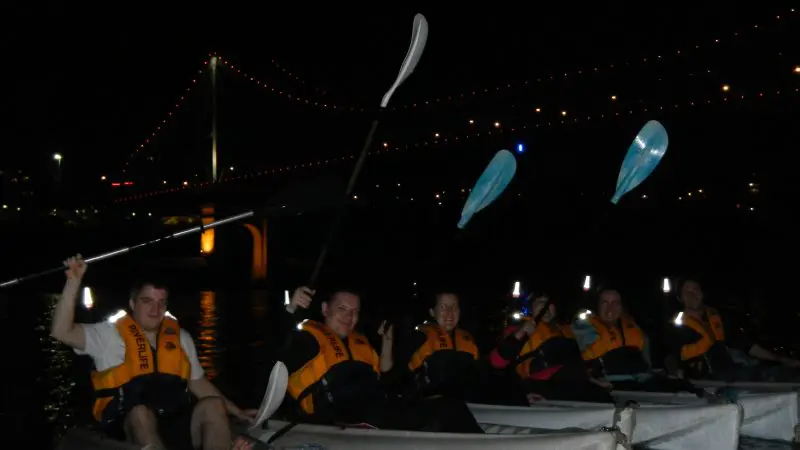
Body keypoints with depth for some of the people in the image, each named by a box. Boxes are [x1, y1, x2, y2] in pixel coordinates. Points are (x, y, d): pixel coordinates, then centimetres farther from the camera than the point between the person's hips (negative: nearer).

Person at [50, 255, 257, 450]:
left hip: (177, 425, 4)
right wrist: (73, 281, -14)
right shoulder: (111, 334, 6)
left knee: (213, 405, -23)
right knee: (140, 413, -36)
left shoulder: (180, 337, 17)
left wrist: (237, 412, 17)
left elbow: (199, 383, 24)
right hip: (130, 427, -4)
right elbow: (61, 332, -6)